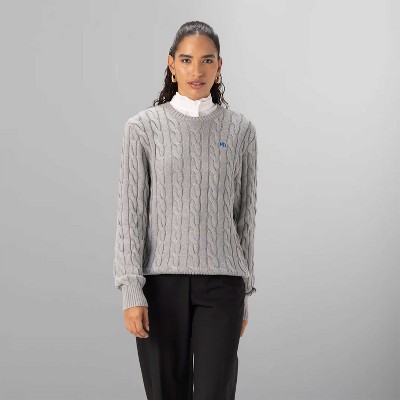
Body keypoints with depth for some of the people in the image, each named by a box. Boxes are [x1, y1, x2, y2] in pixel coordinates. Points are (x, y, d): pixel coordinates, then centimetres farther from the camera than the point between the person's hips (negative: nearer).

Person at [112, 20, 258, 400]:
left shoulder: (240, 130, 5)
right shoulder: (143, 127, 0)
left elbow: (245, 215, 8)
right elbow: (131, 213, -3)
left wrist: (245, 292, 8)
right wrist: (131, 291, -10)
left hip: (220, 283, 1)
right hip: (161, 281, 0)